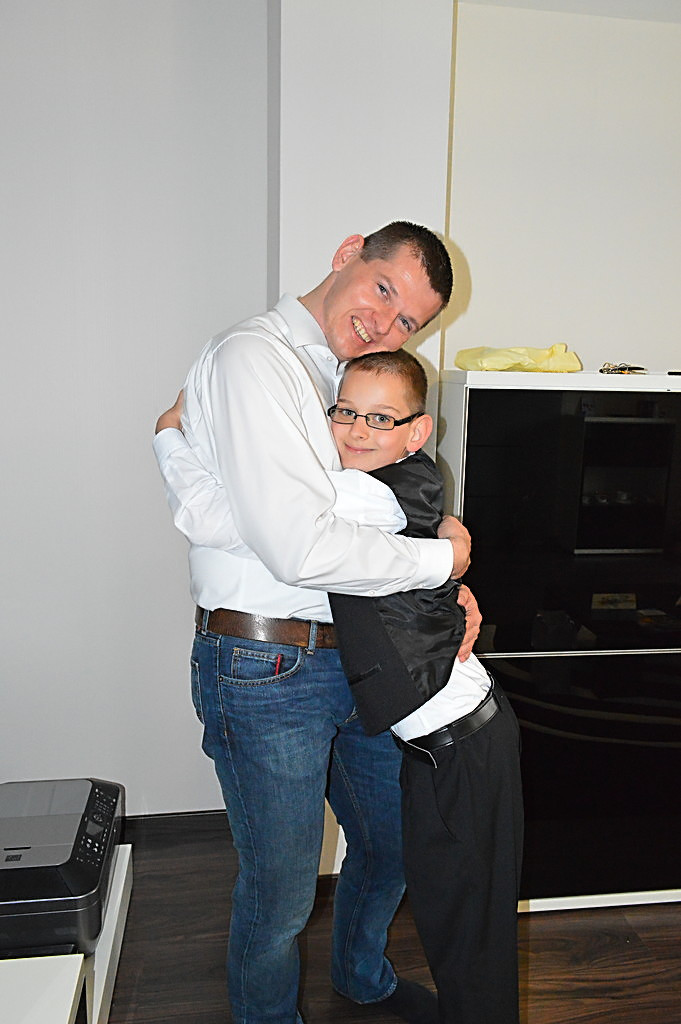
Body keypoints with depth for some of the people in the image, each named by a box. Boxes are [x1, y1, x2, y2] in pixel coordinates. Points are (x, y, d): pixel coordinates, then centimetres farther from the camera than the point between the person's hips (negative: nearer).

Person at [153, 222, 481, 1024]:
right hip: (266, 667, -9)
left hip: (358, 658, 9)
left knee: (390, 842, 25)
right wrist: (441, 557, -13)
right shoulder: (253, 359, -17)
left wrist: (449, 590, 0)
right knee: (280, 889, 10)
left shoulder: (346, 379, 13)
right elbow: (299, 549, -27)